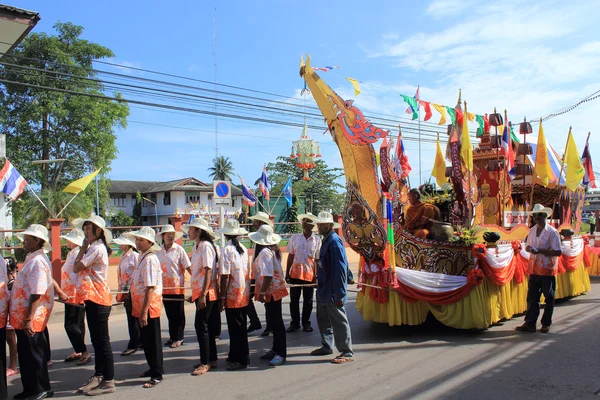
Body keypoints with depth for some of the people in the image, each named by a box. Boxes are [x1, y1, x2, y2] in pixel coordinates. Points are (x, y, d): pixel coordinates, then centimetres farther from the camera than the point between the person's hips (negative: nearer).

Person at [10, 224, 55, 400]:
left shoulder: (37, 261, -19)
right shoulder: (32, 259, 12)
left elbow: (37, 294, -24)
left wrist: (29, 319, -25)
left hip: (30, 318, -10)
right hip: (23, 317, 10)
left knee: (33, 354, 2)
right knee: (25, 354, 17)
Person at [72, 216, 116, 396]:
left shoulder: (97, 248, -14)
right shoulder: (93, 248, 17)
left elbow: (76, 268, -16)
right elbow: (78, 268, 12)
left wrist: (82, 248, -6)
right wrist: (84, 248, 7)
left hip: (97, 299, -10)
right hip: (92, 298, 10)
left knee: (102, 341, -4)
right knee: (96, 340, 16)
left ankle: (109, 381, 2)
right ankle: (98, 376, 27)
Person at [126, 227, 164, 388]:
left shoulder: (149, 259, -18)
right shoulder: (142, 257, 10)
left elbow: (150, 288, -23)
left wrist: (144, 311, -25)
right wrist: (141, 310, 17)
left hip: (149, 306, -9)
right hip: (141, 306, 9)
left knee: (152, 340, 1)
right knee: (145, 339, 19)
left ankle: (157, 375, 12)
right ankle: (153, 368, 34)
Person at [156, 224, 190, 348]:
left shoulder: (179, 250, -7)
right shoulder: (159, 251, 6)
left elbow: (188, 266, -8)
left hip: (177, 287, -4)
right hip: (165, 287, 4)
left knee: (178, 314, 3)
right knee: (170, 314, 13)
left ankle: (178, 338, 14)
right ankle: (172, 337, 24)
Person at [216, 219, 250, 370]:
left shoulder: (227, 250, -15)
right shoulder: (243, 249, 5)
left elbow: (225, 276, -18)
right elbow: (247, 272, 8)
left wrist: (222, 297, -13)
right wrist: (246, 290, 16)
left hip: (233, 295, -7)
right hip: (244, 294, 7)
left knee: (235, 328, 2)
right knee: (240, 326, 17)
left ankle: (241, 360, 9)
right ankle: (235, 355, 30)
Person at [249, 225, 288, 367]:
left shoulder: (265, 252, -19)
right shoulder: (272, 250, 10)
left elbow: (268, 275, -25)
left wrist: (262, 292, -21)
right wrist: (262, 291, 19)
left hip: (271, 291, -10)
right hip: (274, 290, 10)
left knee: (276, 322, -3)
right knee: (273, 321, 17)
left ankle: (281, 354, 4)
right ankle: (276, 349, 28)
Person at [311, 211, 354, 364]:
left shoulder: (334, 241, -20)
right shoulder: (326, 240, 9)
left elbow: (340, 269, -24)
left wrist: (339, 294, -23)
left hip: (333, 292, -10)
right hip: (324, 291, 10)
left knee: (339, 322, 2)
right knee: (323, 319, 21)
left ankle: (347, 353, 14)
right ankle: (327, 347, 37)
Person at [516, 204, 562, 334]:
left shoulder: (552, 232, -10)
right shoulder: (532, 231, 9)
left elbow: (558, 252, -15)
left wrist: (539, 251, -21)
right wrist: (528, 248, -6)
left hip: (548, 269, -5)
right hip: (534, 268, 6)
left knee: (549, 298, 8)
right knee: (532, 297, 7)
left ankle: (546, 324, 19)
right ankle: (530, 323, 13)